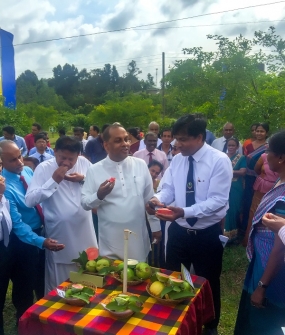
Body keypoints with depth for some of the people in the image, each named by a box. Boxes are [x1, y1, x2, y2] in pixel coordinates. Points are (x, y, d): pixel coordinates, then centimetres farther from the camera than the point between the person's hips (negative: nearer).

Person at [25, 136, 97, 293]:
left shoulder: (84, 162, -2)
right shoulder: (44, 168, -11)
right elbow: (30, 200, -17)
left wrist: (83, 179, -12)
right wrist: (53, 181, -23)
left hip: (85, 232, 4)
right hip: (60, 235, -3)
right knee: (59, 284, 12)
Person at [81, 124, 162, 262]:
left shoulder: (140, 165, 0)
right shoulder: (94, 170, -5)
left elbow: (150, 197, 6)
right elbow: (84, 203, -3)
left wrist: (155, 227, 9)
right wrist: (99, 195, -23)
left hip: (138, 239, 2)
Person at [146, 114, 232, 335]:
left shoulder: (220, 160, -17)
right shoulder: (177, 160, 2)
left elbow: (218, 200, -23)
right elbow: (169, 189, 1)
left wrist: (185, 212, -36)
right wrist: (158, 199, -22)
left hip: (207, 235, -4)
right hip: (178, 232, 5)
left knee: (208, 284, 17)